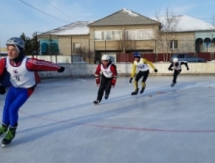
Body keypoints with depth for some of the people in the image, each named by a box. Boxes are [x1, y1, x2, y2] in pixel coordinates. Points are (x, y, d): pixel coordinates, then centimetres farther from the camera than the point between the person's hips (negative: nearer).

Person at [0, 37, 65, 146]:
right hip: (14, 87, 5)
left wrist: (58, 68, -11)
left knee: (13, 109, -11)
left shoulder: (28, 63, -36)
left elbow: (44, 64, -24)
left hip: (26, 89, -5)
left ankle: (11, 131, 14)